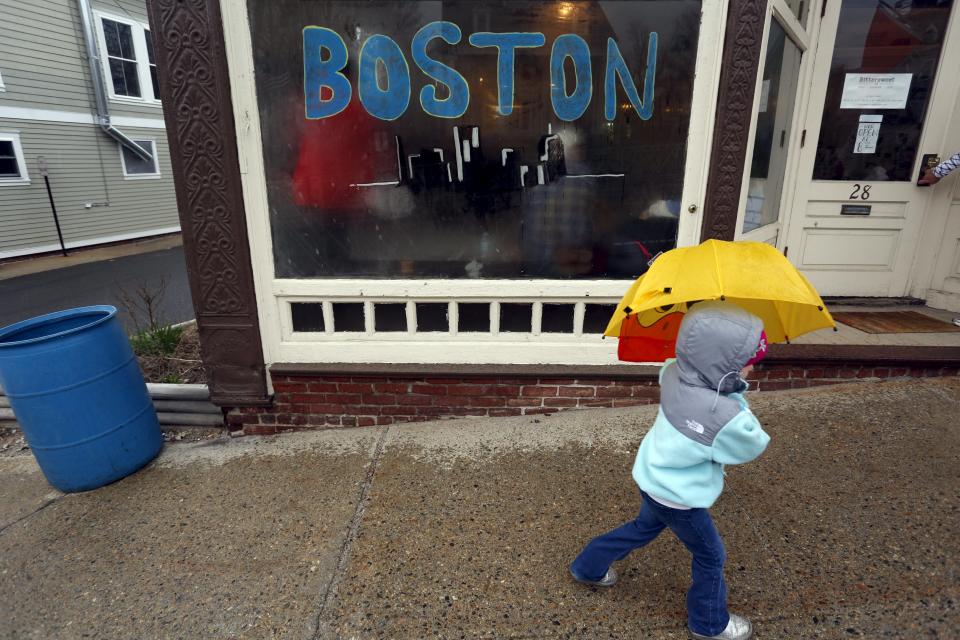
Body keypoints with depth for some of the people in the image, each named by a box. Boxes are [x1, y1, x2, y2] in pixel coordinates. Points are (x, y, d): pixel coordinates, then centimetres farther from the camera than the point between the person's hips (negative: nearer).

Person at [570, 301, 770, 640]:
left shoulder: (674, 375, -17)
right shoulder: (727, 419, -34)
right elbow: (753, 446, -12)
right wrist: (737, 396, -9)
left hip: (653, 481, 7)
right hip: (678, 497, -7)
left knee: (643, 528, 33)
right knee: (711, 557, 20)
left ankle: (588, 567, 48)